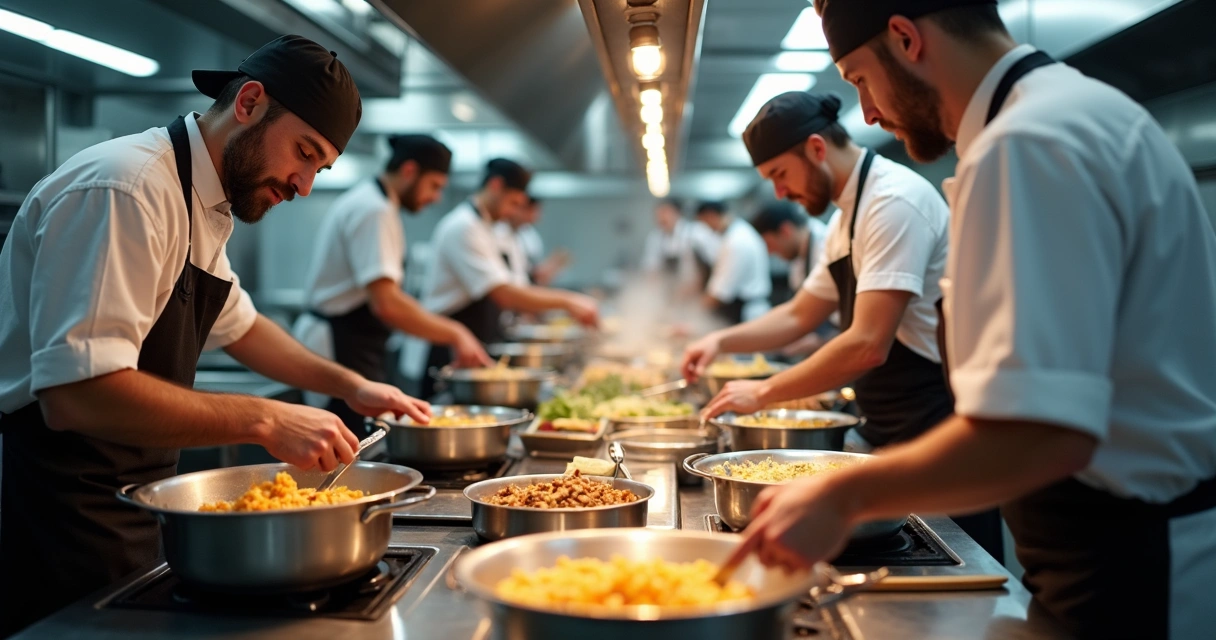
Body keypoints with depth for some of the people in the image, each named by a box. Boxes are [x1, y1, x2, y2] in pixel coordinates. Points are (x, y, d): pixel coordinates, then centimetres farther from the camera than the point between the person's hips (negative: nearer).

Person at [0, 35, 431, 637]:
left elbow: (238, 326, 24)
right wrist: (264, 420, -28)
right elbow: (77, 394, -31)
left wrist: (349, 384, 12)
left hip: (133, 507, 9)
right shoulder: (124, 189, -22)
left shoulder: (204, 205, 9)